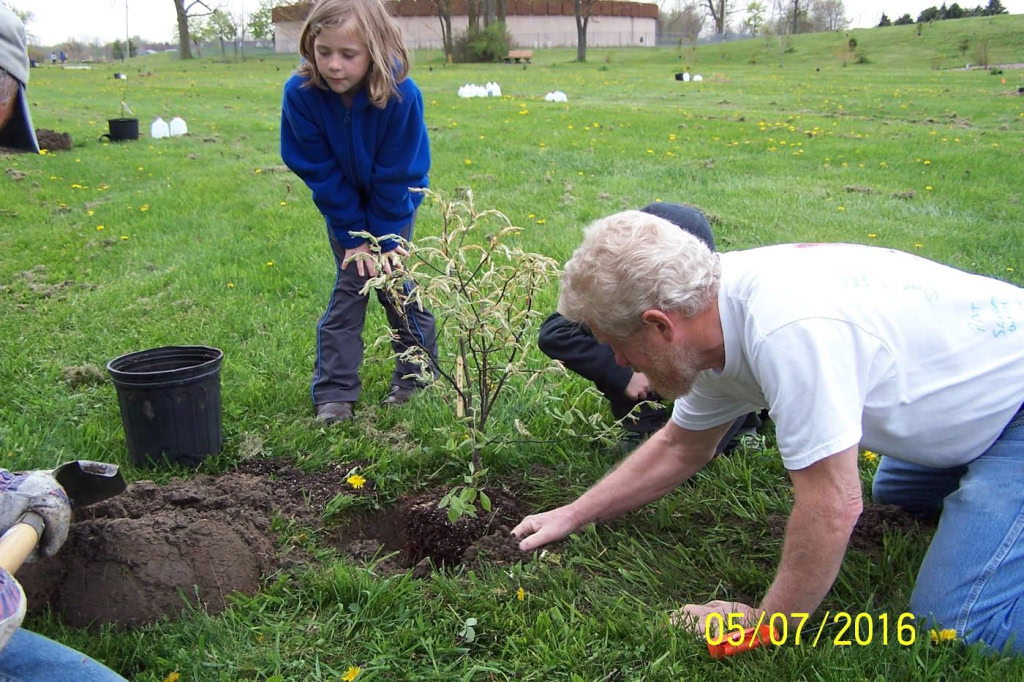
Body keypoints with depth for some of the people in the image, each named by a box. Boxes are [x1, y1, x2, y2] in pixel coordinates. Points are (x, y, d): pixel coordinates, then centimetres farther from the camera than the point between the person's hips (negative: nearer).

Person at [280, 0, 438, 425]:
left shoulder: (401, 95, -31)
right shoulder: (301, 94, -27)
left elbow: (396, 176, -22)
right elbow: (321, 171, -18)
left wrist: (384, 238, -18)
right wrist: (354, 236, -16)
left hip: (395, 202, -1)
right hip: (343, 205, 1)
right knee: (350, 286, -1)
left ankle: (416, 373, 20)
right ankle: (334, 393, 5)